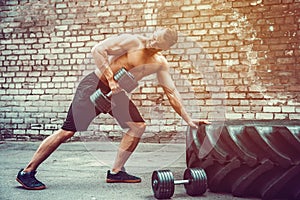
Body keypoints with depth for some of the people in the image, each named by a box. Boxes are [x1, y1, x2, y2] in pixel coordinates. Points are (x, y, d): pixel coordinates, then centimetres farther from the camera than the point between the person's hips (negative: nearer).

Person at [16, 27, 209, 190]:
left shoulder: (160, 63, 2)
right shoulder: (132, 41, -16)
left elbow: (171, 92, 5)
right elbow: (98, 49, -20)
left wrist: (188, 119, 3)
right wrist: (111, 78, -27)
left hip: (115, 93, 7)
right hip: (95, 85, -7)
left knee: (139, 125, -2)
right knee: (68, 131, -10)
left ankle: (116, 172, 7)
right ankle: (27, 172, 1)